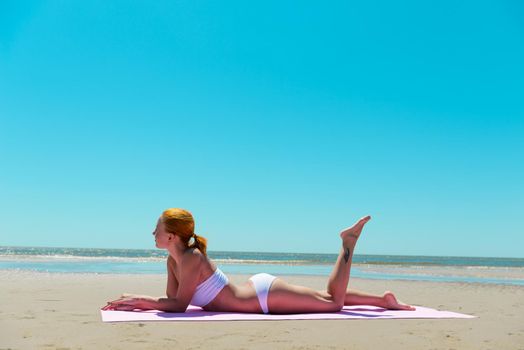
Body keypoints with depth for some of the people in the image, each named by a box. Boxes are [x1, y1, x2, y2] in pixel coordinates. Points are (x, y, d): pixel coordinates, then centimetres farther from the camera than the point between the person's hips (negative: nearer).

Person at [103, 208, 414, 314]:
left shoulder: (191, 259, -24)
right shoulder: (174, 259, 2)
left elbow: (178, 305, -25)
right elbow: (171, 298, 9)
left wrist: (138, 300, -19)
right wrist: (136, 300, -3)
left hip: (268, 296, -8)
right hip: (260, 289, 8)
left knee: (333, 302, 1)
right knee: (330, 298, 17)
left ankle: (349, 242, 12)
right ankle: (384, 300, 29)